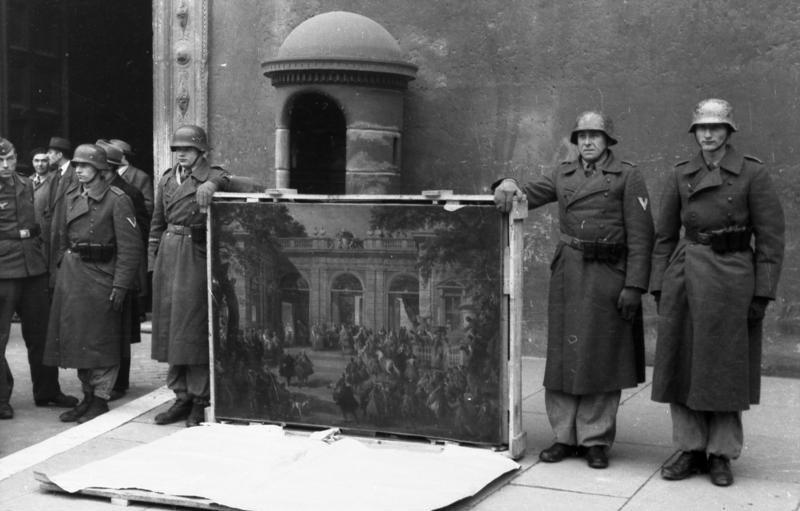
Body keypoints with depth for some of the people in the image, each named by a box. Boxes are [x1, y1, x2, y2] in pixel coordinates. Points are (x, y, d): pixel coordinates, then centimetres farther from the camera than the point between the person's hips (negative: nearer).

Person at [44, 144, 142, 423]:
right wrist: (61, 268, 10)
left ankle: (100, 400, 10)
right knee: (75, 338, 11)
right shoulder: (71, 197, 11)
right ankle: (87, 396, 23)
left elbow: (130, 248, -12)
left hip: (100, 275, -7)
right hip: (71, 275, 7)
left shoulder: (117, 200, -10)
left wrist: (120, 286, -16)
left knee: (100, 340, 0)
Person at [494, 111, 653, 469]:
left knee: (602, 356, 1)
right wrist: (509, 186, -14)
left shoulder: (627, 176, 0)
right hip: (568, 274, 4)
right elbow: (528, 195, 10)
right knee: (564, 354, 5)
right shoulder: (563, 175, 13)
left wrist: (634, 286, -12)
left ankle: (596, 440, 11)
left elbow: (641, 234, -5)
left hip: (608, 275, -4)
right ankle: (565, 436, 14)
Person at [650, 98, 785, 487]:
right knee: (683, 366, 6)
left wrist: (762, 293, -9)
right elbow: (665, 236, 10)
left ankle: (721, 455, 16)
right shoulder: (680, 176, 7)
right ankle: (690, 450, 18)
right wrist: (659, 288, 5)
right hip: (685, 279, 3)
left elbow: (770, 238, -4)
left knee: (726, 370, 4)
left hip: (732, 278, -3)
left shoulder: (753, 174, -3)